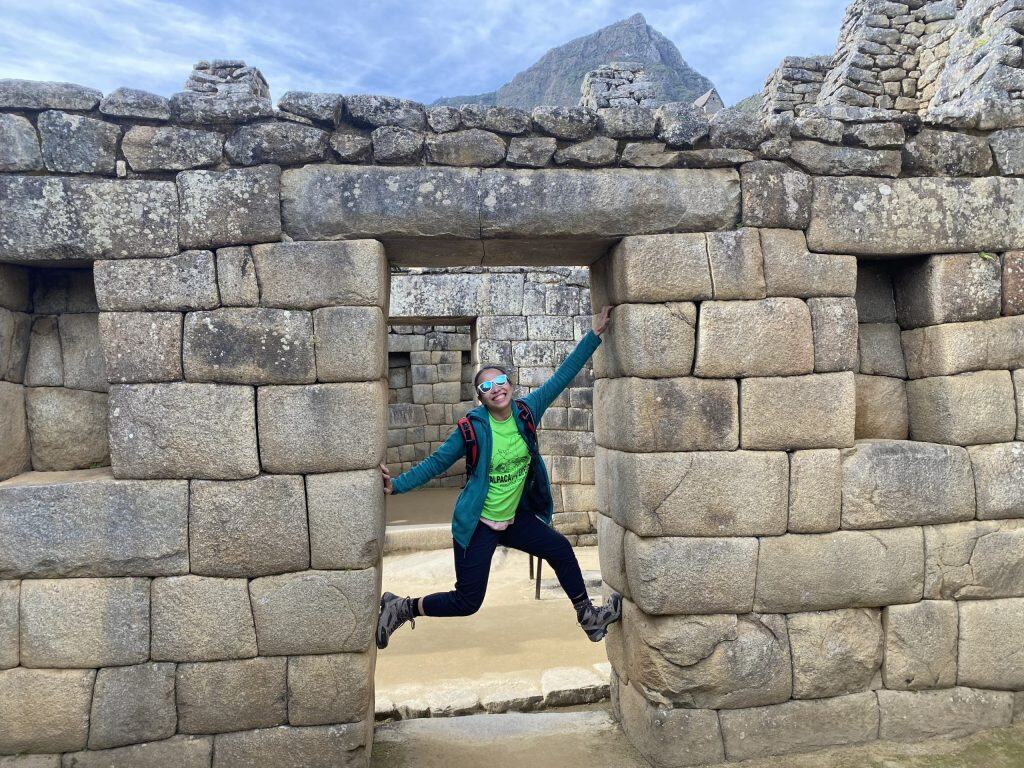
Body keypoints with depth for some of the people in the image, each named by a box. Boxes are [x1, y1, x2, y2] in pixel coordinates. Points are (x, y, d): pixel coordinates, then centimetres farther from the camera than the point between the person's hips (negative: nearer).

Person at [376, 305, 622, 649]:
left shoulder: (526, 412, -6)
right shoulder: (473, 427, -17)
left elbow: (563, 375, -3)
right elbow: (437, 461, -8)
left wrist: (595, 334, -3)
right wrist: (397, 485, -17)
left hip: (514, 518, 5)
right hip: (476, 524, -5)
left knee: (560, 548, 9)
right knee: (467, 602, -1)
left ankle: (588, 616, 27)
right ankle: (402, 607, 19)